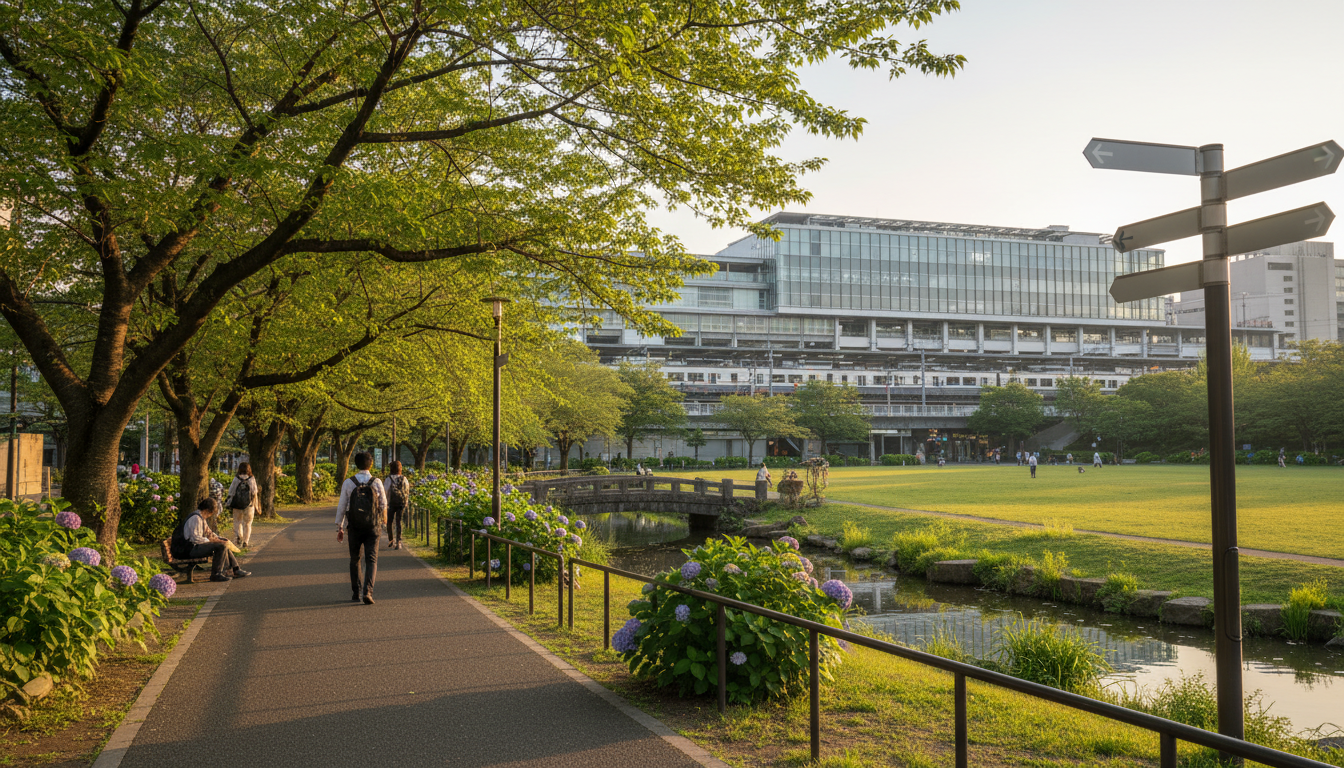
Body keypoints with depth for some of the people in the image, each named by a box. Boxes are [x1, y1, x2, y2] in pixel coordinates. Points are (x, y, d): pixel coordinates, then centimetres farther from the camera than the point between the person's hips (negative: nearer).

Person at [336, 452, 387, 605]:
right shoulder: (377, 483, -4)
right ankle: (367, 591, -17)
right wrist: (384, 519, 27)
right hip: (373, 527, -1)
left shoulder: (348, 483, -4)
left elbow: (342, 506, -2)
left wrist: (339, 527, 7)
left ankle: (356, 593, 21)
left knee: (354, 560, 15)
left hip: (354, 527, 1)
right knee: (371, 559, 0)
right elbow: (383, 504, 6)